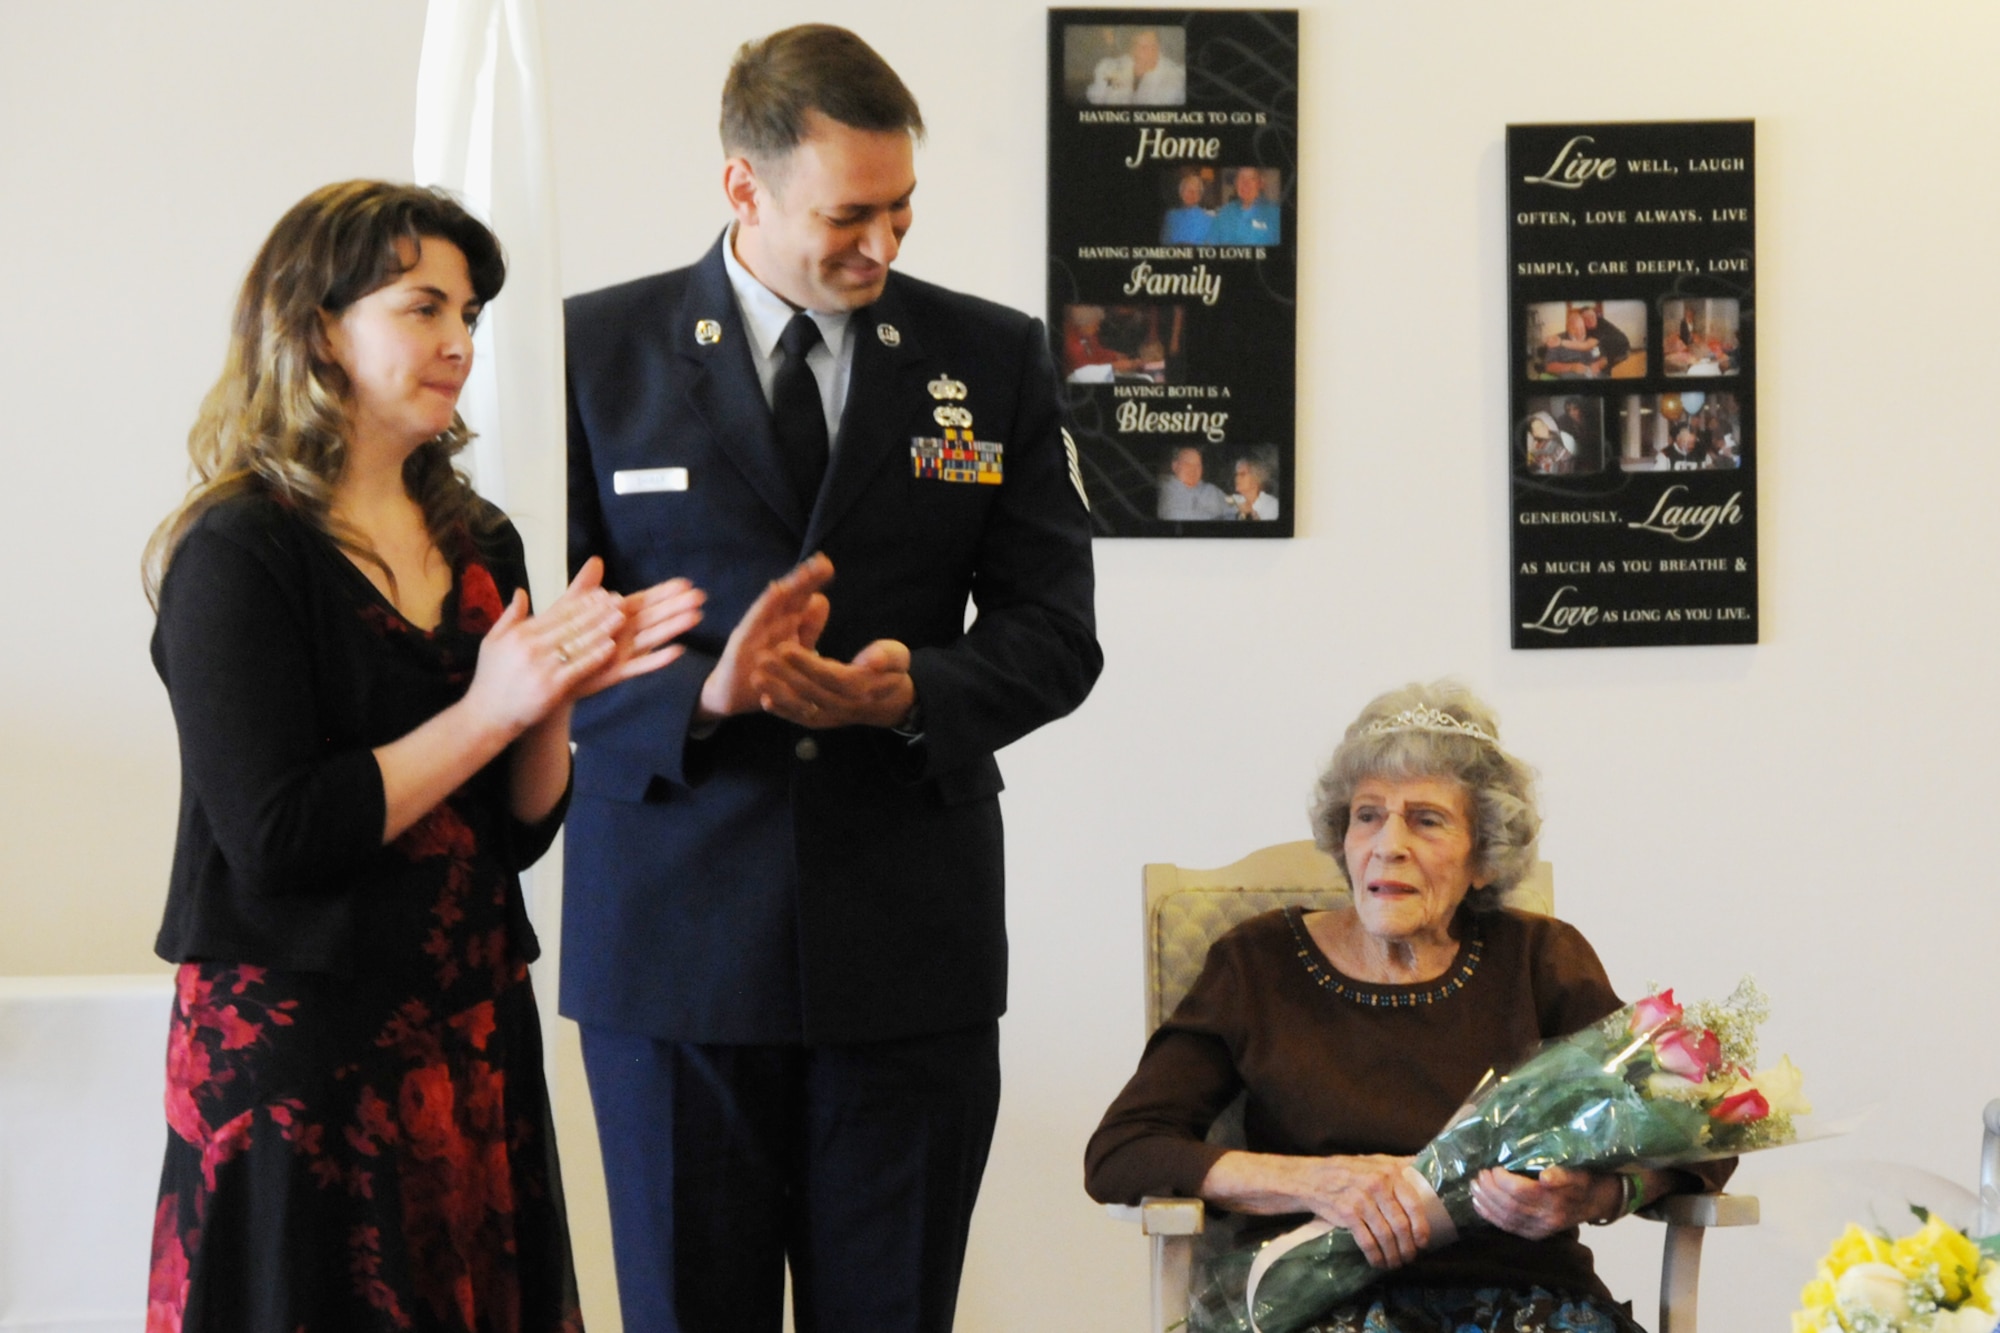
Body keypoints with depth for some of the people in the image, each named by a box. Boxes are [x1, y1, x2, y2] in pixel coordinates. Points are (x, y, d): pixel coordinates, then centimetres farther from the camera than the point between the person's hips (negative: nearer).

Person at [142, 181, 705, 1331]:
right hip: (298, 1050, -6)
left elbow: (518, 835, 11)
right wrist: (489, 711, -15)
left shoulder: (479, 545, 10)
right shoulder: (237, 555, -10)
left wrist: (562, 692, -7)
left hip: (474, 1033, 6)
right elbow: (272, 836, -18)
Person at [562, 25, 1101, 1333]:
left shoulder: (996, 357, 6)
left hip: (911, 943, 1)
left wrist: (918, 690, -16)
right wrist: (701, 692, -19)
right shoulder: (599, 349, 2)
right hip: (674, 937, -1)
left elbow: (1054, 633, 5)